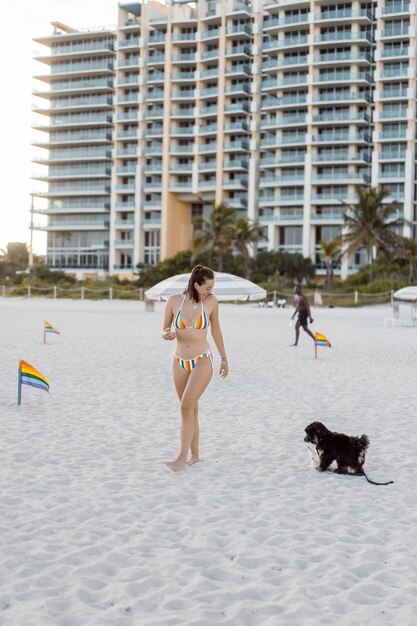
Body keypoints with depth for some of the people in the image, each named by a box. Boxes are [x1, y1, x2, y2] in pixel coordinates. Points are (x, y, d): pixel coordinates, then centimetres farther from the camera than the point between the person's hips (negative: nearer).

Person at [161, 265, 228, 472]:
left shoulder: (211, 302, -8)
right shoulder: (174, 301, -7)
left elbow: (215, 329, 7)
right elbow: (164, 331, 3)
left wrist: (224, 358, 14)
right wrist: (167, 335, -21)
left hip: (202, 362, -3)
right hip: (180, 363, 3)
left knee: (186, 406, -16)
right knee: (191, 409, 12)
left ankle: (182, 459, -14)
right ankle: (194, 454, 26)